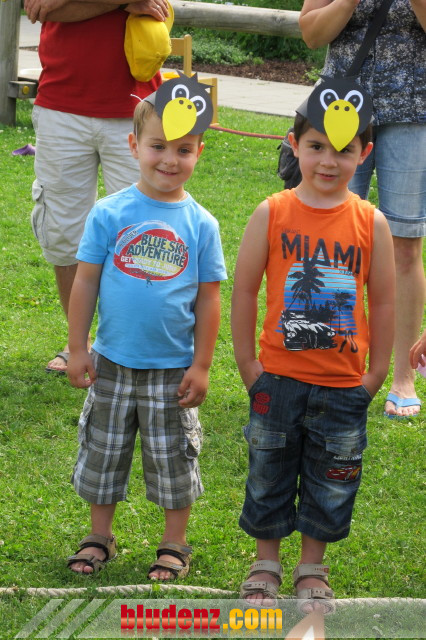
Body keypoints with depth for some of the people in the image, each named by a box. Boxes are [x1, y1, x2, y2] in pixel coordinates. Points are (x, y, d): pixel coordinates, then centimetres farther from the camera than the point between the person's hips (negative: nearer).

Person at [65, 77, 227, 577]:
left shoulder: (200, 224, -5)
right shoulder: (109, 213, -6)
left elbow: (208, 299, -2)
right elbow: (85, 281, -1)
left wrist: (201, 365, -3)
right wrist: (76, 348, -2)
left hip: (173, 368, -1)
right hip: (112, 363, 1)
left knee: (174, 459, 8)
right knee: (102, 451, 13)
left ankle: (173, 545, 24)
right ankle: (99, 536, 30)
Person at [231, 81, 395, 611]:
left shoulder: (371, 223, -5)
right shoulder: (272, 214, -7)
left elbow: (383, 302, 2)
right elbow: (244, 290, -2)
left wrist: (375, 373, 1)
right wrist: (247, 364, -2)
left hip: (343, 387, 1)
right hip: (279, 379, -1)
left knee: (330, 484, 11)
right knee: (269, 474, 12)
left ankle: (312, 569, 28)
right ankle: (266, 563, 29)